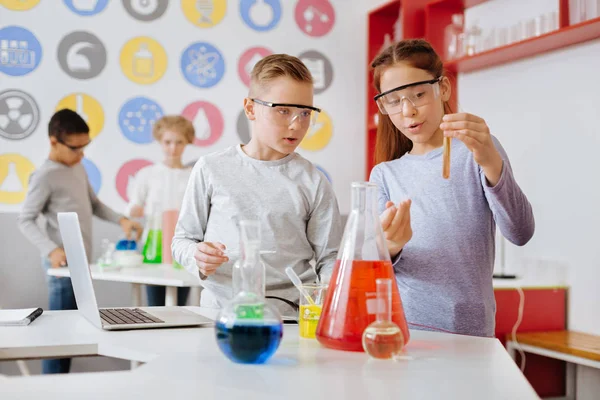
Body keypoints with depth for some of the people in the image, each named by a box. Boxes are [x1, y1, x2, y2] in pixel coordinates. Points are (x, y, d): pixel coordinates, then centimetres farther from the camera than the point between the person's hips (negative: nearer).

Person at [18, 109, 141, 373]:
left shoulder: (78, 167, 12)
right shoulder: (45, 176, -13)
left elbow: (94, 204, 23)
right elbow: (25, 220, -13)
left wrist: (120, 220, 8)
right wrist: (51, 250, -25)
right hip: (63, 264, -9)